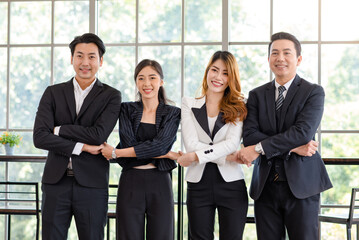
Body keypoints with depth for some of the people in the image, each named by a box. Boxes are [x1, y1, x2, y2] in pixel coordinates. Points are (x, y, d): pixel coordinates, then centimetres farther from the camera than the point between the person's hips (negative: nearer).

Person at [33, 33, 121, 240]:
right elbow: (40, 137, -5)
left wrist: (59, 130, -6)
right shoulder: (53, 93, 8)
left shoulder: (111, 96, 3)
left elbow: (98, 134, -13)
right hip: (56, 182, 2)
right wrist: (80, 147, -11)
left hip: (92, 184, -1)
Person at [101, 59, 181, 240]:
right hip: (130, 184, 0)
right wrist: (168, 154, -11)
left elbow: (159, 145, -11)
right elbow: (129, 143, -6)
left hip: (160, 184, 0)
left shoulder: (173, 113, 5)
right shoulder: (127, 110, 8)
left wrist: (115, 153, -12)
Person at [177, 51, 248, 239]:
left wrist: (196, 156, -16)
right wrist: (228, 157, -11)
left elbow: (232, 143, -8)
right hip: (198, 184, 1)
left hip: (231, 183, 0)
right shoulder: (189, 105, 8)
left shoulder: (238, 108, 7)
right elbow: (191, 144, -4)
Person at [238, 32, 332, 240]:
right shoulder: (257, 95, 11)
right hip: (265, 186, 3)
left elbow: (303, 132, -14)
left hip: (301, 185, -3)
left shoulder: (313, 92, 1)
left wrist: (259, 148, -16)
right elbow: (249, 136, -3)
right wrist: (293, 147, -13)